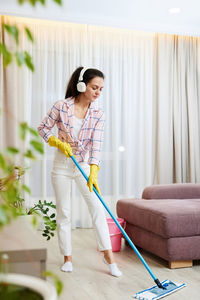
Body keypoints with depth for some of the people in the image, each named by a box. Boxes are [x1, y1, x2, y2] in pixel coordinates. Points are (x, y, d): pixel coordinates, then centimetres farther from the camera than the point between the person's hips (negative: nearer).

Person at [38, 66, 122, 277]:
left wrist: (93, 173, -24)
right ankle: (67, 257, 20)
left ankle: (108, 255, 3)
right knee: (63, 211, 6)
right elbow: (43, 128, 0)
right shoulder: (61, 106, -11)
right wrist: (58, 143, -16)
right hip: (62, 165, -1)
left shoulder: (98, 115, -6)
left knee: (97, 208, -7)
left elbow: (96, 145, -14)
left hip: (85, 165, 1)